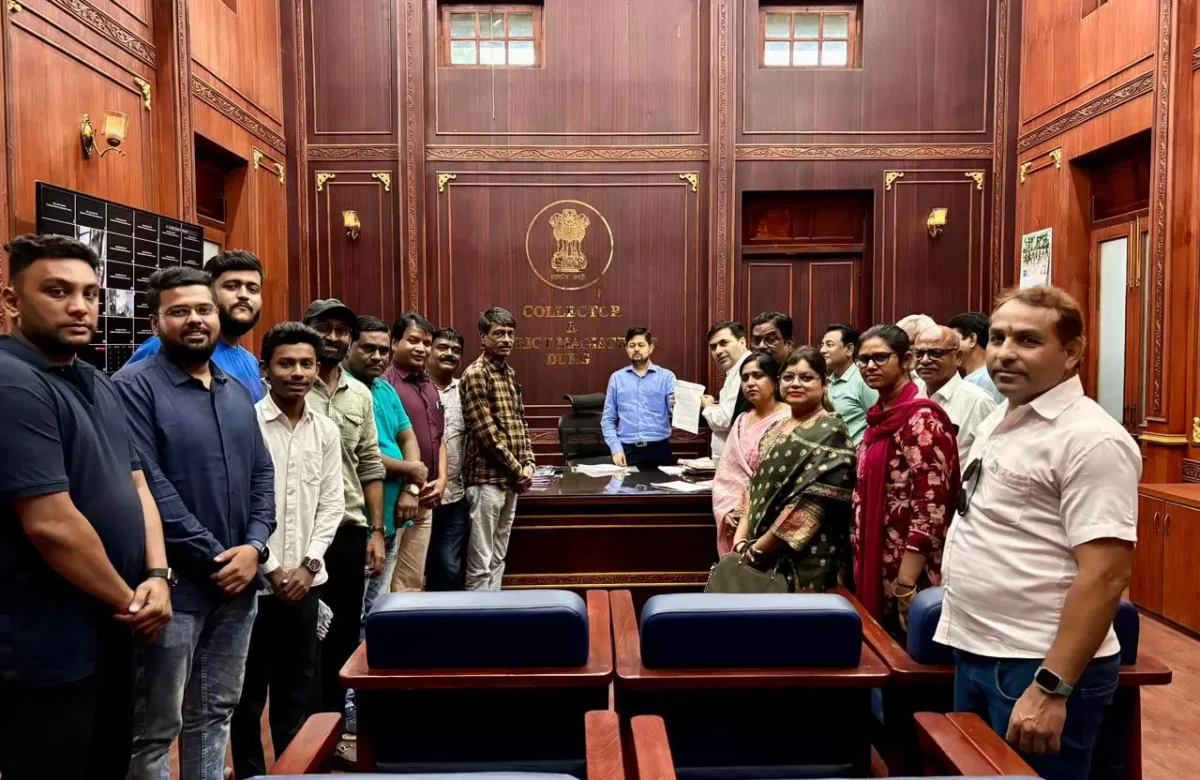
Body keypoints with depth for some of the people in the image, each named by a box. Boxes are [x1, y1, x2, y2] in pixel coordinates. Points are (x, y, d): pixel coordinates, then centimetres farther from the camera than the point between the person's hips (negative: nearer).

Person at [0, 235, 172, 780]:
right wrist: (127, 600, -12)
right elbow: (50, 524, -25)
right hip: (47, 648, -9)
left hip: (109, 633, 9)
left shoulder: (99, 386, 9)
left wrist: (157, 575, -5)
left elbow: (135, 484, 10)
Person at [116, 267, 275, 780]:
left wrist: (254, 547, -5)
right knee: (155, 730, 8)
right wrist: (213, 557, -15)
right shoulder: (135, 386, -9)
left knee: (214, 714, 20)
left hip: (239, 581, 6)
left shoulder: (237, 392, 11)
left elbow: (263, 473, 10)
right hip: (175, 585, -6)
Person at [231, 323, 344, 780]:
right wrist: (271, 568, -10)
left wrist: (308, 564, -4)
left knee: (298, 683, 15)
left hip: (306, 579, 4)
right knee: (250, 686, 9)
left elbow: (331, 504, 7)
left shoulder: (326, 431, 5)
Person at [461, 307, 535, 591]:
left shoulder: (510, 373, 13)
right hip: (487, 478, -8)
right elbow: (486, 432, -17)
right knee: (480, 564, -1)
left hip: (511, 479, 8)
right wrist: (517, 470, -13)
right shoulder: (475, 374, -12)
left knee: (498, 558, 15)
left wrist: (528, 464, 3)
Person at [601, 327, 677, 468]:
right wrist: (616, 448, -5)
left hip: (659, 449, -1)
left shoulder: (666, 376, 5)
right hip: (628, 450, 1)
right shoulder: (617, 378, 9)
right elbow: (608, 419, 8)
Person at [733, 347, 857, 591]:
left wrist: (757, 549, -16)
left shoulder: (830, 434, -11)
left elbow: (812, 504, -19)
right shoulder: (776, 430, 12)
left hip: (806, 561, -6)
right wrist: (741, 539, -1)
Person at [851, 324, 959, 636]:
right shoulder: (879, 416, 10)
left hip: (905, 573, -8)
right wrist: (857, 562, 15)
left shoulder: (922, 418, -16)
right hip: (875, 566, 8)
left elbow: (931, 507, -21)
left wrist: (905, 584, -22)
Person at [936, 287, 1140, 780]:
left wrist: (1052, 688, -24)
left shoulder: (1091, 439, -17)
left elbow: (1105, 575, -22)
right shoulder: (997, 423, 9)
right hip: (974, 654, 8)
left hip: (1040, 667, -8)